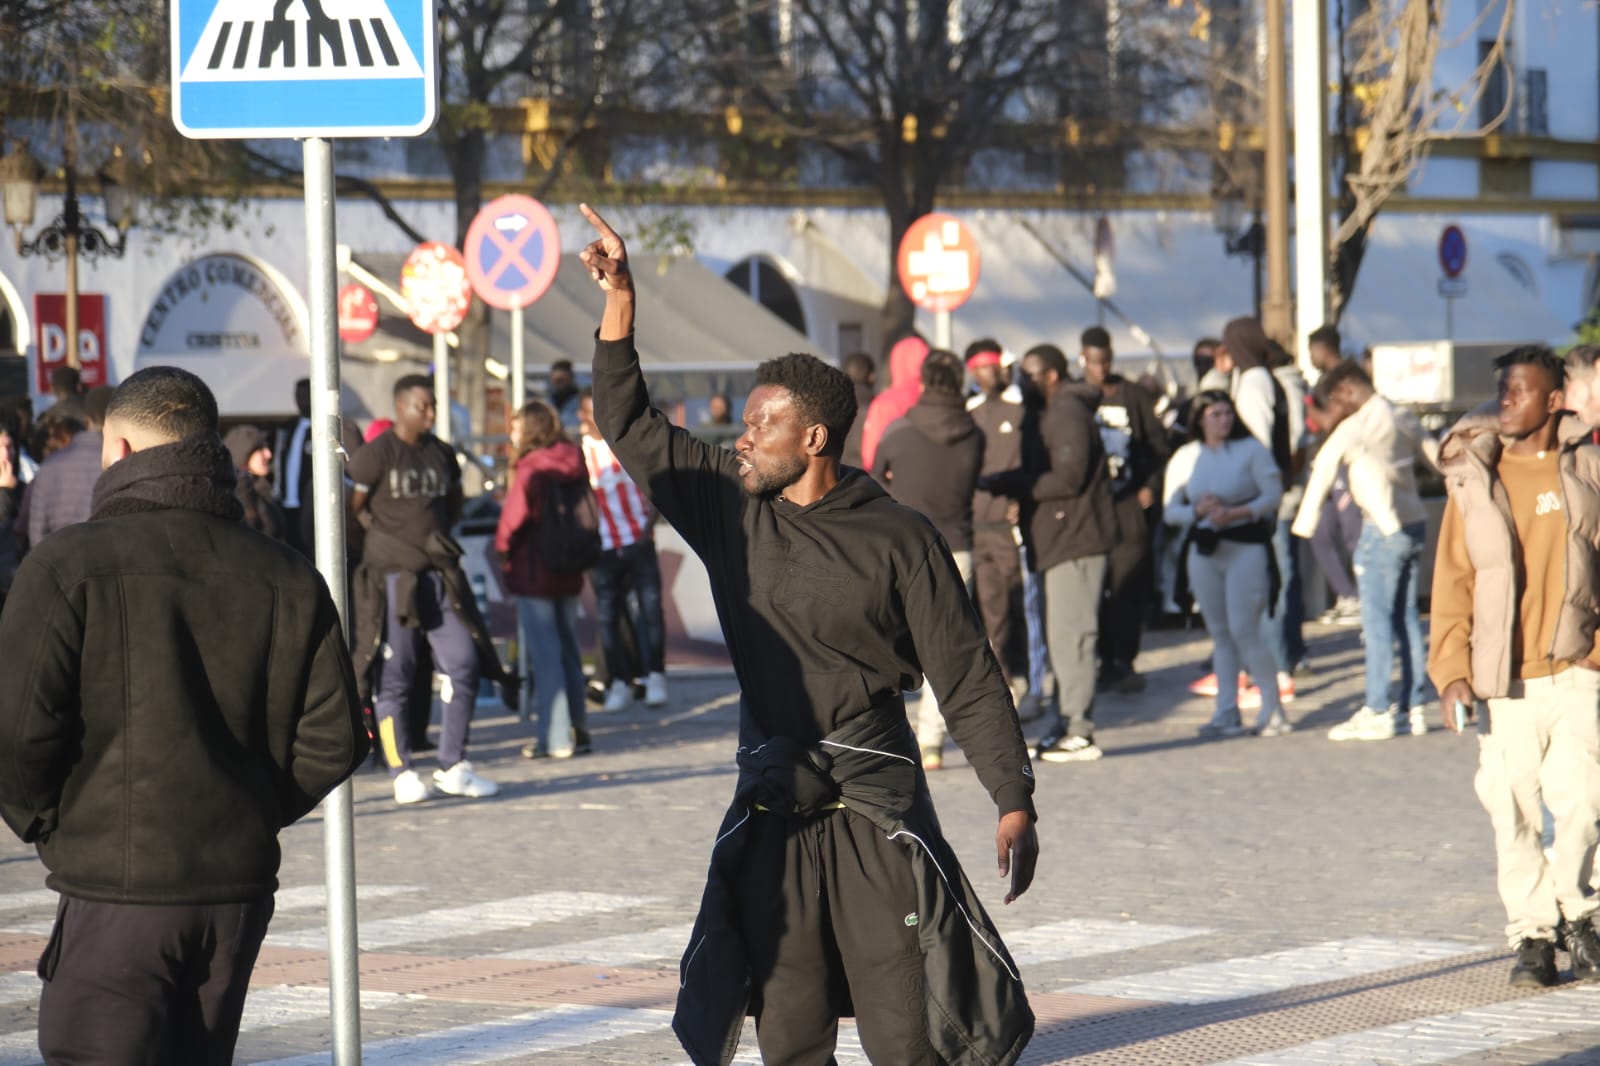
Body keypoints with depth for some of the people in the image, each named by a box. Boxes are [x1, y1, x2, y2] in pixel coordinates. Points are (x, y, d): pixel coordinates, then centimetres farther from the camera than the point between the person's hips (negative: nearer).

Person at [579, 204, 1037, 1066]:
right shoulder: (731, 505, 7)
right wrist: (618, 303, 4)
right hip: (770, 809, 4)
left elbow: (967, 677, -3)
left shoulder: (897, 540, -5)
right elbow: (631, 428, 14)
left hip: (875, 807, -4)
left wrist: (1014, 801, -9)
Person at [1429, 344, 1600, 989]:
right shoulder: (1476, 480, 5)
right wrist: (1451, 671, -3)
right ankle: (1531, 935, 12)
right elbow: (1452, 582, 5)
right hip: (1502, 681, 0)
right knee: (1513, 810, -1)